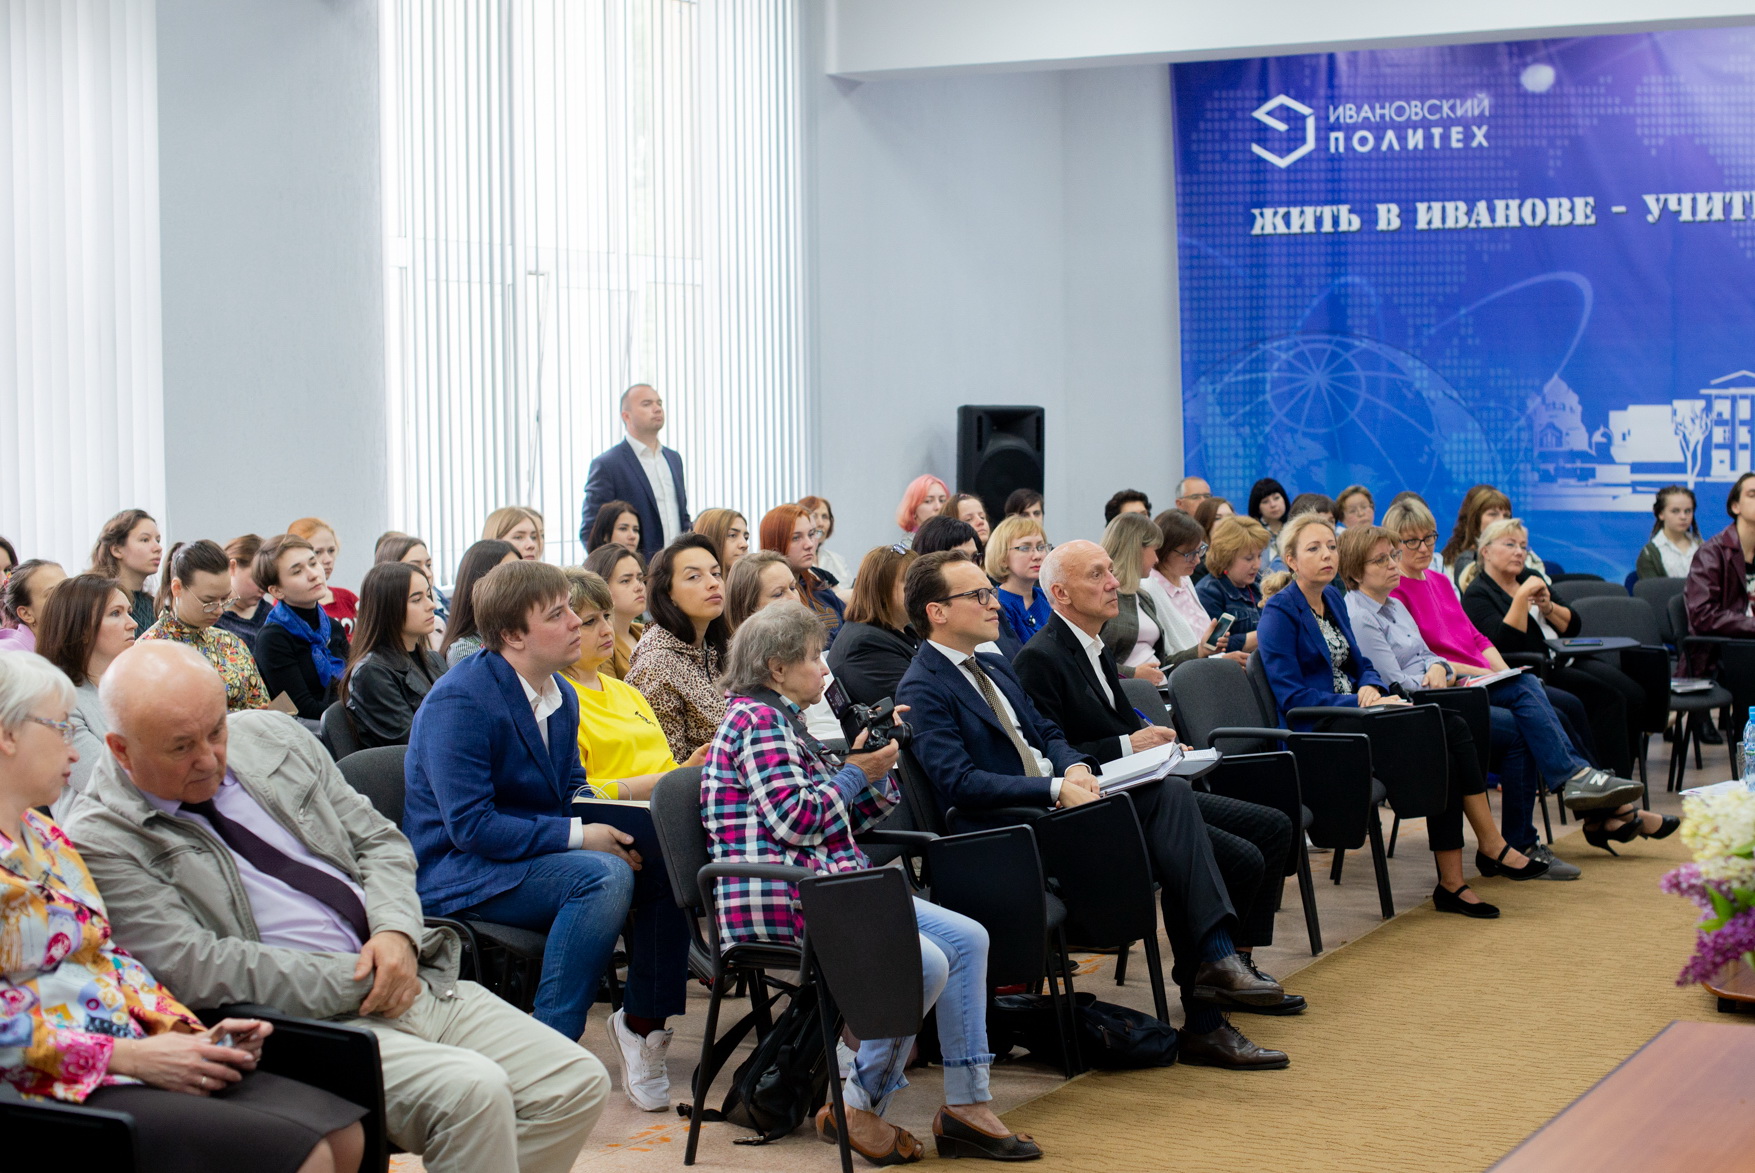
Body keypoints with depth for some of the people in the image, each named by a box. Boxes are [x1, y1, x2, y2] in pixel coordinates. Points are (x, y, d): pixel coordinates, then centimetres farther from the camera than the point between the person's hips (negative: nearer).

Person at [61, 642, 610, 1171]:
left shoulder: (270, 735, 11)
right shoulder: (99, 843, -8)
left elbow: (379, 839, 16)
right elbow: (196, 970, -16)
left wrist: (396, 932, -5)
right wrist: (359, 980, -16)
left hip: (416, 981, 7)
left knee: (577, 1083, -7)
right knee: (472, 1091, -30)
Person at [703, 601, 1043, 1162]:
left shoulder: (781, 721, 24)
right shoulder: (756, 719, -8)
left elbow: (841, 820, 23)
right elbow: (792, 820, -18)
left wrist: (874, 765, 10)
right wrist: (858, 774, -5)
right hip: (781, 899, -11)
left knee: (968, 938, 0)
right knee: (926, 963, -26)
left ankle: (966, 1104, -1)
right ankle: (859, 1108, -11)